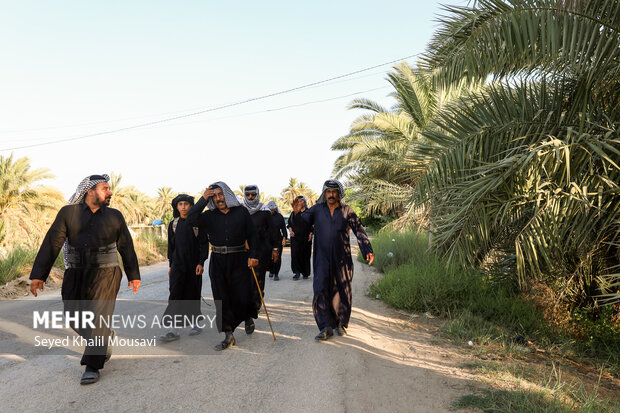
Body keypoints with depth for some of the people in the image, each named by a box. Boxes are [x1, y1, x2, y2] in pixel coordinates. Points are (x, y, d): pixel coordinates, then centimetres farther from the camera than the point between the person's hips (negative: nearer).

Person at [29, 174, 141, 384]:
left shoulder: (114, 217, 2)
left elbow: (126, 247, 6)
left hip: (105, 275, -2)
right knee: (77, 320, 10)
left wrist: (134, 275, 6)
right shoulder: (68, 213, 0)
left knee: (98, 319, -4)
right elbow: (52, 243, -4)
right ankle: (106, 338, 37)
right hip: (76, 276, 2)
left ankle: (92, 367, 7)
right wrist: (38, 275, -10)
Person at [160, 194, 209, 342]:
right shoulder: (173, 224, 8)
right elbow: (171, 246, 14)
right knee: (175, 295, -5)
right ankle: (173, 330, -5)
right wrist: (171, 265, 12)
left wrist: (201, 262, -11)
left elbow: (204, 243, -3)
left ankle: (195, 324, 22)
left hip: (193, 264, -2)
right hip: (178, 265, 2)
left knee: (193, 294, 6)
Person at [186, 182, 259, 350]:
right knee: (222, 299, 2)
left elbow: (252, 234, 4)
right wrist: (203, 199, -11)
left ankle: (249, 318, 30)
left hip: (239, 260, -2)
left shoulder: (241, 212, 3)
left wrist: (253, 255, -6)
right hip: (218, 262, 2)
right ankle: (228, 336, 11)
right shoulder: (210, 216, 6)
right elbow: (191, 220, -11)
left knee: (242, 297, -4)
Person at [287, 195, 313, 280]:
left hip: (305, 237, -2)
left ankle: (305, 273, 12)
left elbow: (312, 225, 4)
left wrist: (311, 234, -8)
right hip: (295, 237, 2)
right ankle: (297, 272, -8)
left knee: (305, 255, 0)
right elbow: (289, 224, 18)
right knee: (295, 254, -12)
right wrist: (290, 230, -1)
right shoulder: (293, 213, 13)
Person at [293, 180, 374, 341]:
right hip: (322, 258, 0)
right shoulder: (317, 210, 5)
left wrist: (368, 250, -11)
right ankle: (326, 327, -3)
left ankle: (341, 324, 23)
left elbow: (359, 231, 0)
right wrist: (297, 213, -17)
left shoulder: (347, 211, 3)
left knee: (342, 291, 6)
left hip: (342, 259, 0)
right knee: (321, 290, -8)